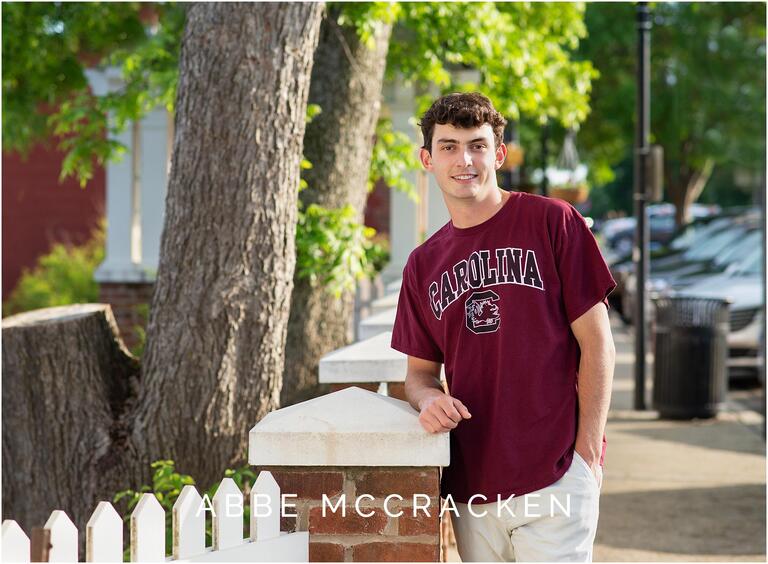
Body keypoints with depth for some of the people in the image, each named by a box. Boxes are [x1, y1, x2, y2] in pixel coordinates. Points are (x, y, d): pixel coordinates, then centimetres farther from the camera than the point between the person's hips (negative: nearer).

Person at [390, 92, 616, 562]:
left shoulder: (552, 222, -2)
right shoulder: (424, 265, 13)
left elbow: (598, 346, -2)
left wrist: (588, 452, -7)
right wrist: (429, 398, -5)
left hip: (554, 480, -4)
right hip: (470, 485, 5)